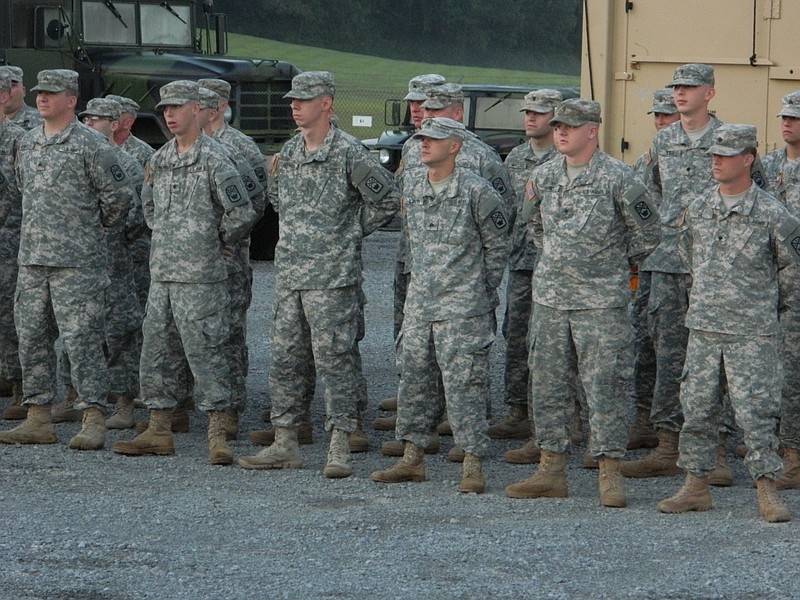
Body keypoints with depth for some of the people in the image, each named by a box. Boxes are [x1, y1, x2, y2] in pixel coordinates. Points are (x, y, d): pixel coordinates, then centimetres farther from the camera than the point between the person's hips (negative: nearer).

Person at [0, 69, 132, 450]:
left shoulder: (89, 145, -8)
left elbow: (118, 196, -4)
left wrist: (93, 227, 7)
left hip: (76, 261, -7)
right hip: (31, 260, 7)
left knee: (81, 339, -8)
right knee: (31, 338, 8)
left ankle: (93, 420, -6)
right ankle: (38, 419, 15)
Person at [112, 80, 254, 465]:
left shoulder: (214, 160, -11)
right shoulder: (159, 160, 13)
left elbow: (242, 214, -13)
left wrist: (217, 243, 0)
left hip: (200, 276, -8)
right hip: (161, 273, 8)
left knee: (204, 353, -7)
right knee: (156, 351, 10)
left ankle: (217, 435, -3)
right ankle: (159, 432, 18)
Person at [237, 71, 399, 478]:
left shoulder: (348, 153, -9)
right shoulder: (288, 152, 12)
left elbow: (386, 201, -6)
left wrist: (351, 233, -1)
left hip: (332, 276, -7)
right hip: (288, 272, 7)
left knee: (334, 360, -6)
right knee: (284, 360, 9)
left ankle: (340, 448, -3)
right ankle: (284, 444, 15)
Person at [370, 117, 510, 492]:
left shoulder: (476, 192, -11)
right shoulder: (411, 186, 6)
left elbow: (497, 246, 0)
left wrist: (483, 291, 5)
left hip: (462, 307, -6)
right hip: (419, 302, 6)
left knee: (463, 384, -6)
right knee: (413, 377, 10)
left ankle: (473, 465, -2)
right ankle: (412, 458, 18)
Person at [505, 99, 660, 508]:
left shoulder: (618, 179, -9)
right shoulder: (543, 176, 7)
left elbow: (647, 231, 2)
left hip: (601, 301, -6)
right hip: (549, 297, 6)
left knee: (604, 386, -6)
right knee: (546, 384, 8)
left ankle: (610, 475, -2)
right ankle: (551, 470, 15)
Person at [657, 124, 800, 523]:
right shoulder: (698, 209, 7)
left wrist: (761, 298, 10)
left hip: (753, 333, -5)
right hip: (703, 327, 5)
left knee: (755, 412, -6)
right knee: (697, 408, 7)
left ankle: (767, 491, 0)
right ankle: (696, 486, 15)